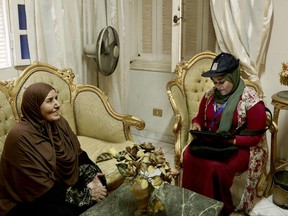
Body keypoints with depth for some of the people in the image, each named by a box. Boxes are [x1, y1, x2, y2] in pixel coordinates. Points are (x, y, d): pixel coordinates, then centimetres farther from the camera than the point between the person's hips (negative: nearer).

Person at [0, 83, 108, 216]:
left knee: (99, 181, -10)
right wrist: (84, 194, -23)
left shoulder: (58, 122, -4)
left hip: (61, 180, 7)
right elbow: (41, 187, -27)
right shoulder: (20, 136, -27)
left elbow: (78, 154, 4)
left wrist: (92, 176, -15)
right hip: (27, 200, -7)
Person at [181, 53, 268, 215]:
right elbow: (200, 117, 19)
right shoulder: (211, 95, 5)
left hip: (240, 147, -5)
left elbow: (255, 137, -12)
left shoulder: (252, 100, -13)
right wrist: (196, 125, -5)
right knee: (189, 156, -25)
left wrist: (230, 141, -26)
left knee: (215, 167, -33)